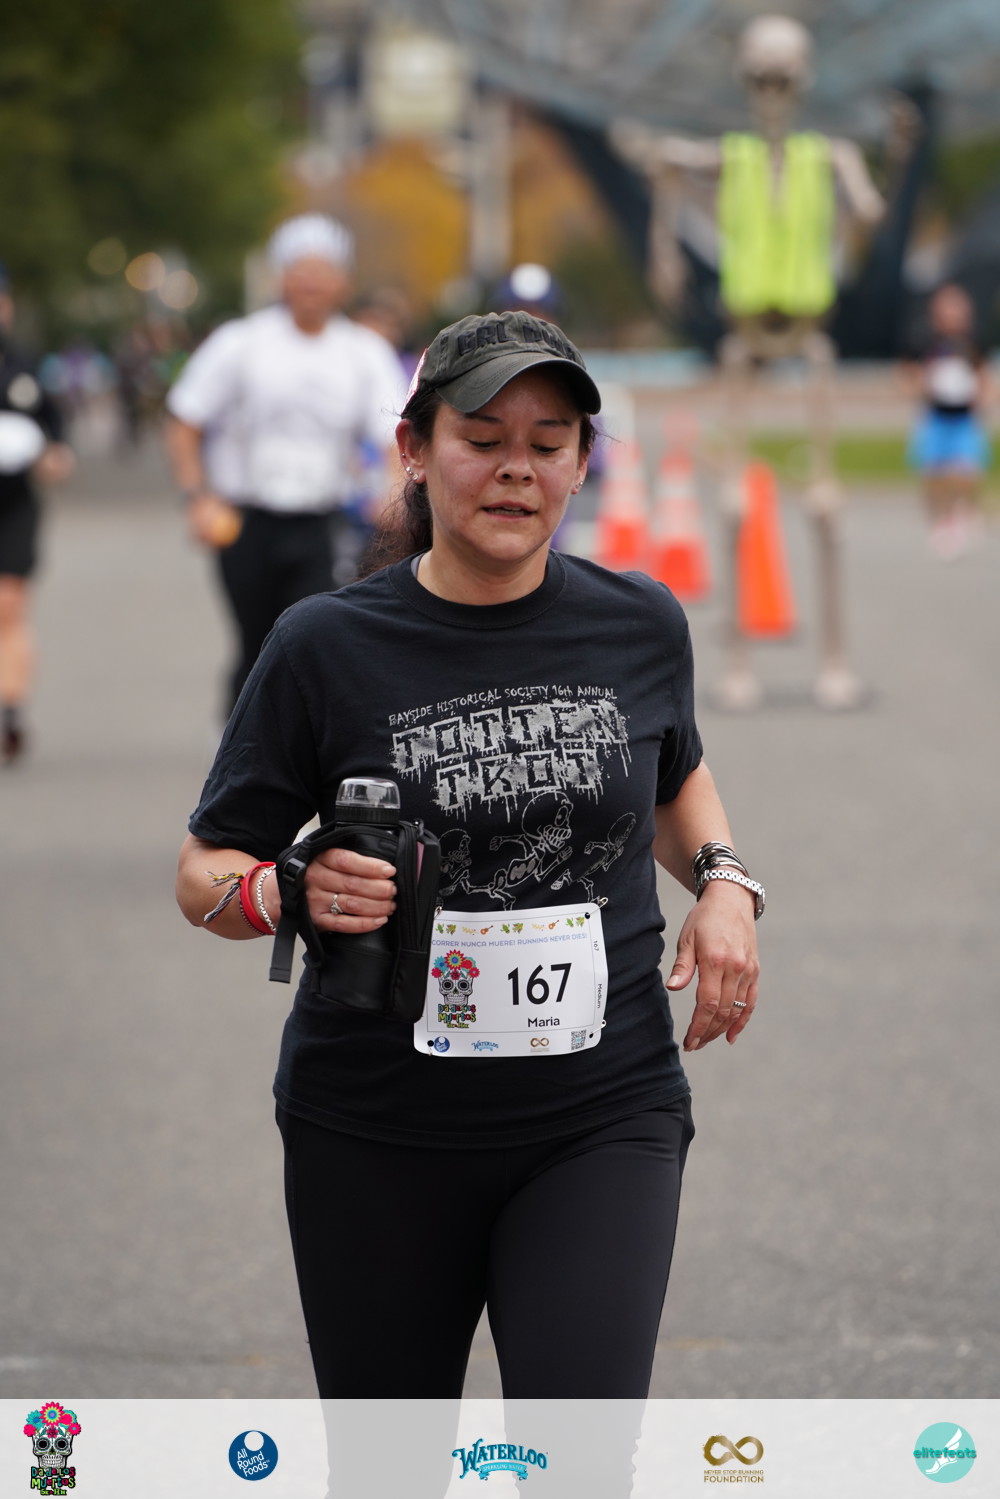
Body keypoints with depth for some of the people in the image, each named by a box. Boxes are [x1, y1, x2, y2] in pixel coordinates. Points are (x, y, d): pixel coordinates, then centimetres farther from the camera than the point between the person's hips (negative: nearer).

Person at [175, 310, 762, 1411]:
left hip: (601, 1122, 1)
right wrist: (287, 892, -22)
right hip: (376, 1141, -1)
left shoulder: (639, 627, 4)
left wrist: (723, 884, 6)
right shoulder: (328, 648, -5)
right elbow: (204, 871, 0)